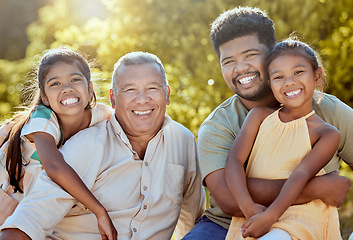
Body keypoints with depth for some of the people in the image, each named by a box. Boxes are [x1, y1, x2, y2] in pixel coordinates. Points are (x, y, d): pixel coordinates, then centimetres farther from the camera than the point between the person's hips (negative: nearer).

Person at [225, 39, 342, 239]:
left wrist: (269, 216, -27)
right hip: (252, 216, 4)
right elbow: (235, 159, 0)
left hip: (299, 218, -4)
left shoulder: (327, 134, 2)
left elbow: (301, 174, -13)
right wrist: (248, 206, -16)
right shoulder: (259, 116, 12)